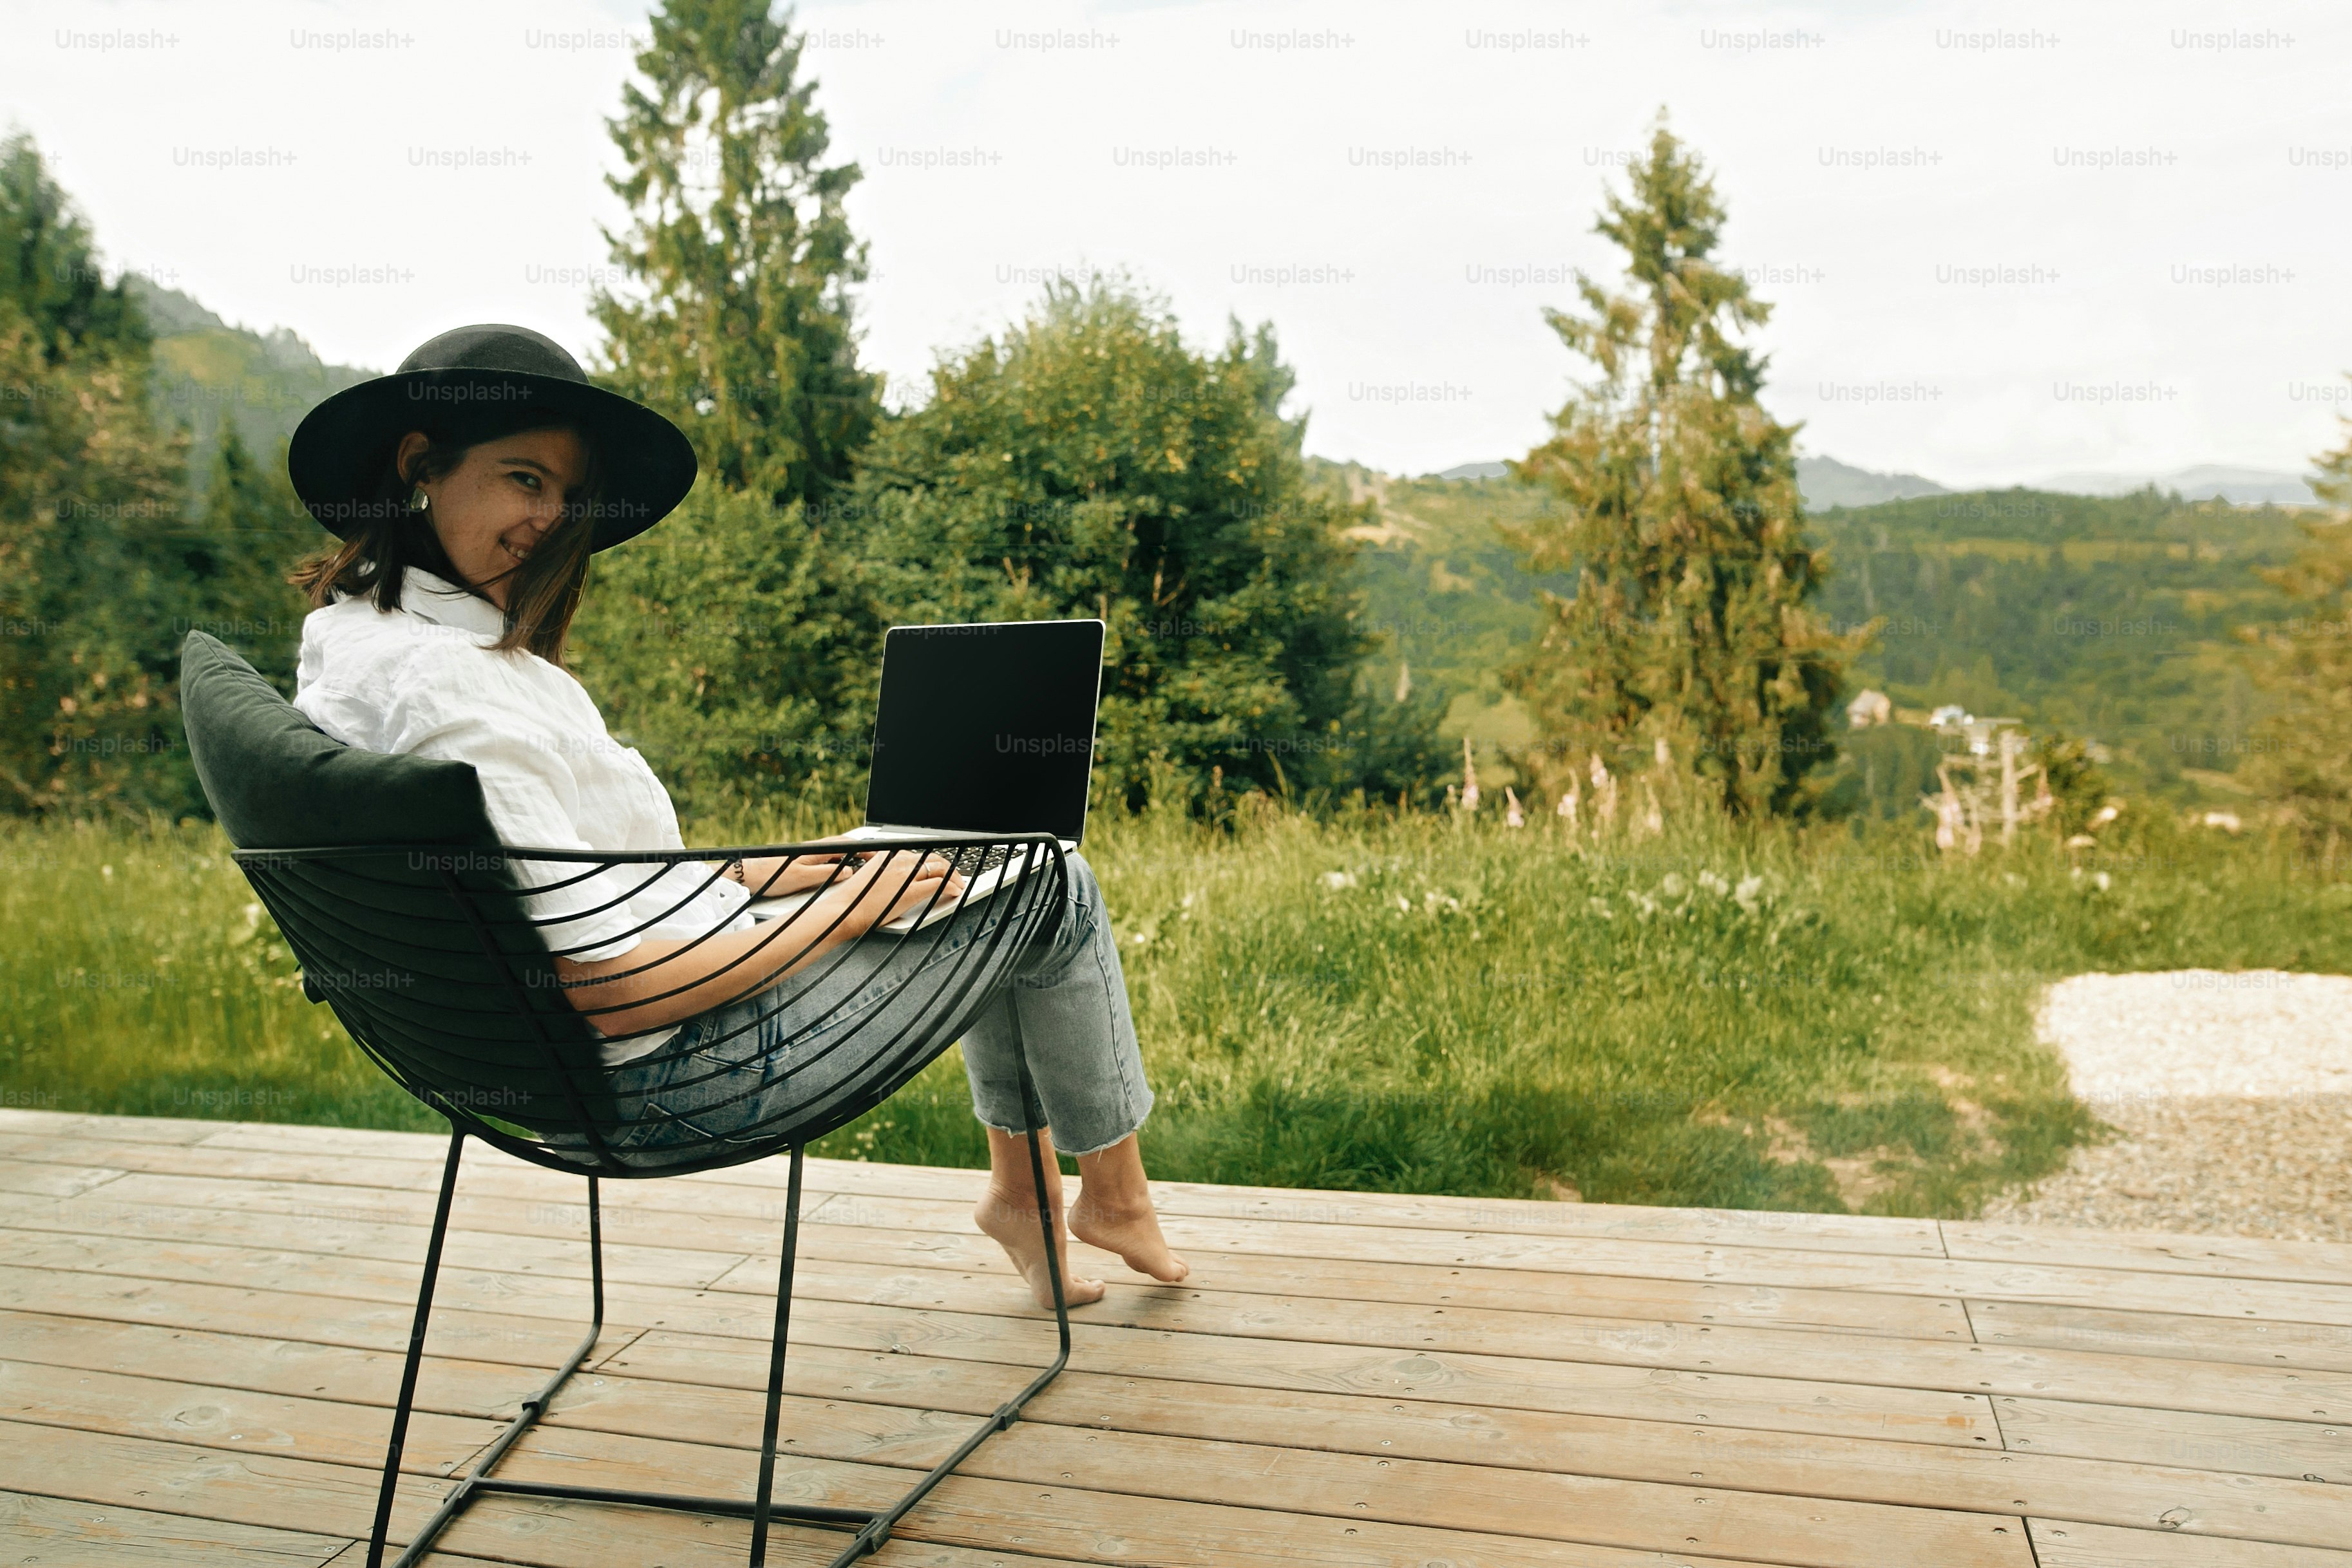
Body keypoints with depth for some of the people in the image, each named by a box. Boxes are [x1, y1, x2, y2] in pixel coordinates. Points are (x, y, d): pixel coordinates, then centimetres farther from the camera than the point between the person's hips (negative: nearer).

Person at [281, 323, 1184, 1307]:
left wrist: (757, 874, 7)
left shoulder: (351, 631, 4)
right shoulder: (442, 687, -28)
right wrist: (841, 909, -16)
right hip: (675, 1075, -10)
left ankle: (1018, 1180, 29)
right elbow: (614, 991, -28)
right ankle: (1115, 1198, 23)